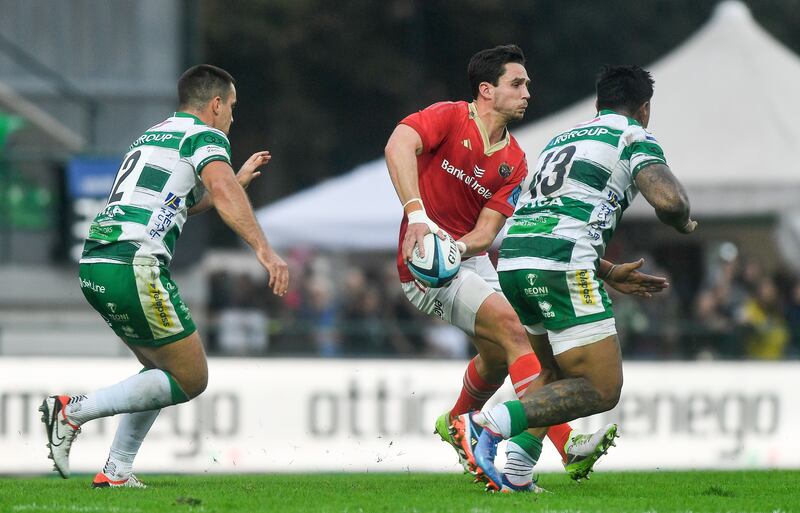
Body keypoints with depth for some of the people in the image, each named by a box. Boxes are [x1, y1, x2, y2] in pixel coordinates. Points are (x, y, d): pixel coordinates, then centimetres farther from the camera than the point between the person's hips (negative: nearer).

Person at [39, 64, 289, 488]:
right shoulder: (206, 136, 1)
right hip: (134, 267, -9)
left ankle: (116, 471, 13)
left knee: (162, 370, 22)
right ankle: (75, 411, -8)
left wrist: (239, 178, 50)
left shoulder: (151, 136, 28)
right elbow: (223, 195, -19)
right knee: (191, 380, 1)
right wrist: (263, 249, -27)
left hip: (94, 265, 9)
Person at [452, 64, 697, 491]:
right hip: (561, 267, -8)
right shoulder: (634, 139, 8)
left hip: (511, 260, 8)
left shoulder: (563, 138, 30)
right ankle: (489, 423, -18)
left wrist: (611, 274, 39)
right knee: (602, 390, -3)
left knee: (557, 375, 25)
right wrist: (684, 225, 13)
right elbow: (669, 200, -10)